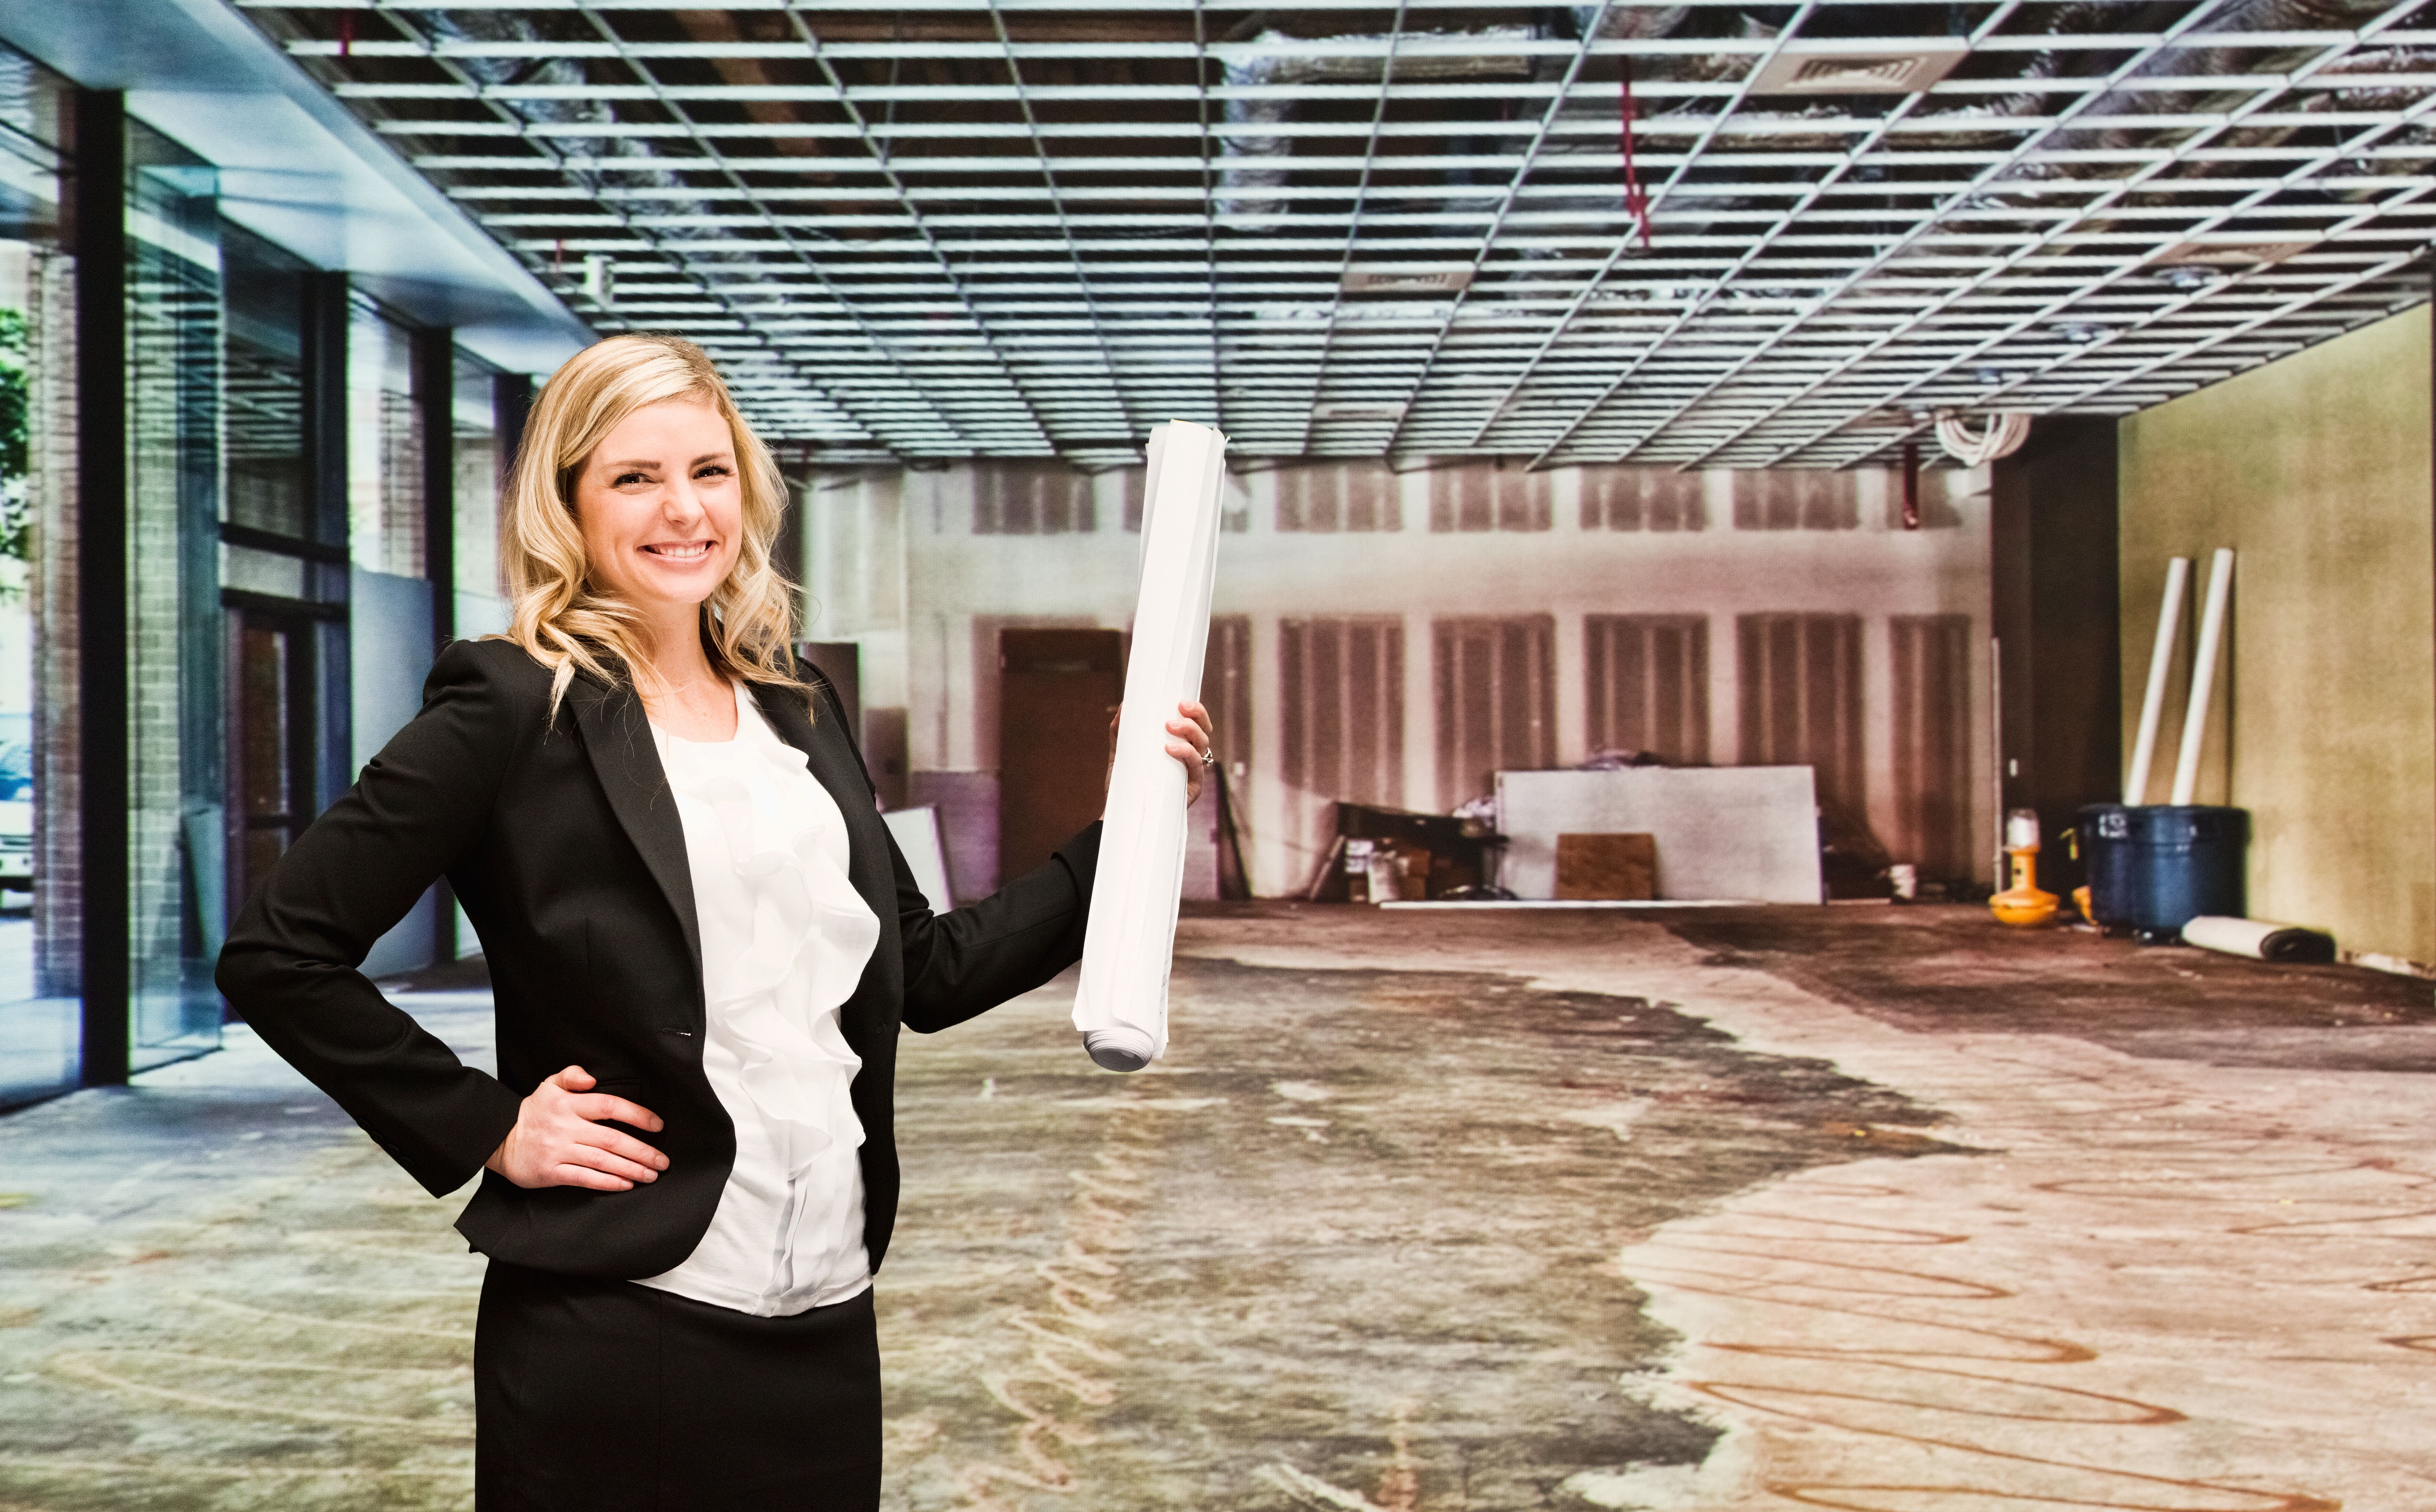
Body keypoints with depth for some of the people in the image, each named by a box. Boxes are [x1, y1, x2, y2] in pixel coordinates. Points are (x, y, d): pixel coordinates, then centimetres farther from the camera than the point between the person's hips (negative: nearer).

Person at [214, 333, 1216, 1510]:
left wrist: (1128, 833, 8)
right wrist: (485, 1130, -10)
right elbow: (275, 955, -8)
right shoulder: (517, 708, -7)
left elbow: (932, 972, 15)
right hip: (614, 1338, -5)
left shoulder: (800, 715, 12)